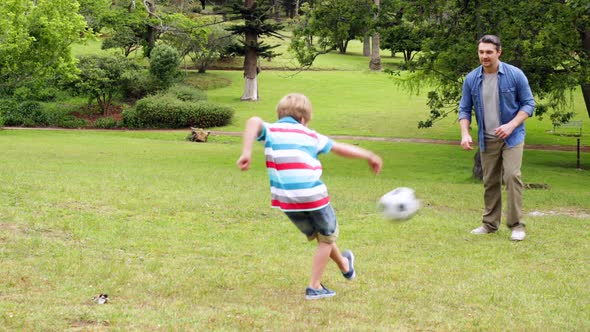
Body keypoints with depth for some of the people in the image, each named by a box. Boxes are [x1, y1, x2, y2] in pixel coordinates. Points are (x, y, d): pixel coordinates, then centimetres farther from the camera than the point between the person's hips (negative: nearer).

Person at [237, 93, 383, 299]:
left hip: (286, 200, 2)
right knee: (327, 238, 20)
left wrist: (246, 152, -24)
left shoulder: (271, 131, 8)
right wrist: (369, 156, 34)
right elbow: (341, 149, 21)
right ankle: (314, 287, 23)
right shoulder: (310, 135, 10)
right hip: (314, 195, -2)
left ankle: (344, 265, 45)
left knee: (316, 235, 26)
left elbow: (254, 121, -15)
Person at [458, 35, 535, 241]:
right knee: (490, 182, 8)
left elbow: (528, 104, -4)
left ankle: (517, 225, -8)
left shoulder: (515, 75, -9)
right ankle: (490, 223, 20)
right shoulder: (471, 79, -2)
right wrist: (465, 133, -10)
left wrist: (511, 125, -17)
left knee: (512, 176, -14)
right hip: (487, 139, 3)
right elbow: (464, 109, 5)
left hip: (511, 137, -3)